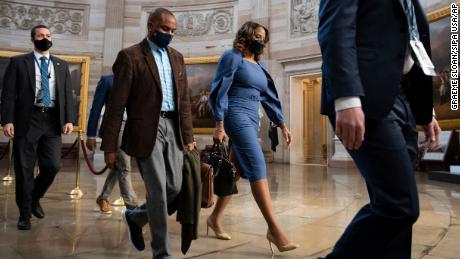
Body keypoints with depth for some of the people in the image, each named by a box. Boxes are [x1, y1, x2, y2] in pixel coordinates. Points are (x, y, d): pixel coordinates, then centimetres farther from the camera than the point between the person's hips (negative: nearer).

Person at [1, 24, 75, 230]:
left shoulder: (61, 65, 14)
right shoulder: (18, 62, 6)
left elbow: (67, 94, 9)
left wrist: (69, 119, -2)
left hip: (52, 121, 2)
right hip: (26, 120, -2)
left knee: (52, 165, -2)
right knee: (24, 170, 3)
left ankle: (35, 199, 27)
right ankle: (25, 213, 18)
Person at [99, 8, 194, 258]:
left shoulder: (177, 57, 15)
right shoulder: (130, 56, -4)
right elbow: (116, 103, -7)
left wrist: (188, 136, 9)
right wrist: (109, 145, -10)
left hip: (173, 128, 6)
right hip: (146, 130, -6)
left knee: (174, 187, 7)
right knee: (158, 192, -2)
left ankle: (136, 216, 35)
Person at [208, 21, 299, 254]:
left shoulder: (259, 67, 20)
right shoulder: (232, 57, -1)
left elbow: (269, 98, 19)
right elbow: (220, 91, -9)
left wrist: (282, 125, 12)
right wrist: (219, 125, -17)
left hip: (252, 120, 8)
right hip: (237, 117, -8)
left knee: (238, 171, 9)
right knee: (257, 168, -15)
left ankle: (215, 218, 23)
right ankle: (273, 228, -14)